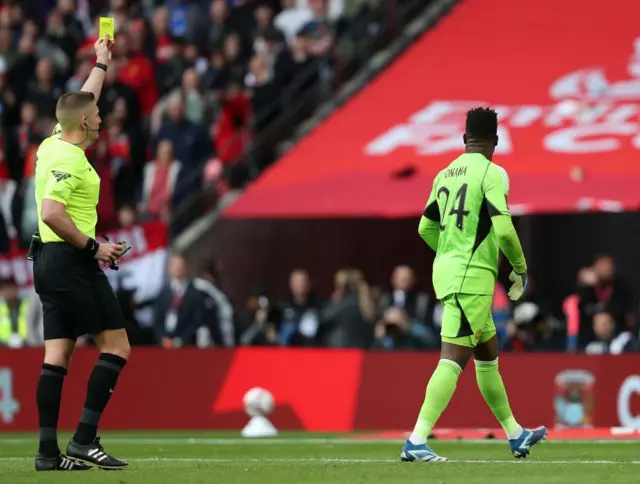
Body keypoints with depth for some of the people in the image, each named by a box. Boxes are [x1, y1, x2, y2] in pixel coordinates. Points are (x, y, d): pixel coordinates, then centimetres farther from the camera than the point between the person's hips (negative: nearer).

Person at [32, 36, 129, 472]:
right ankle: (84, 440, -11)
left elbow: (81, 103, 31)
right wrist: (92, 246, -18)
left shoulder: (54, 146, 12)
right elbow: (52, 213, -25)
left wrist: (101, 64, 40)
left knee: (57, 354, 5)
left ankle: (49, 451, 1)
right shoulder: (69, 159, -15)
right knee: (116, 346, -6)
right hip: (71, 261, -10)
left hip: (50, 259, 10)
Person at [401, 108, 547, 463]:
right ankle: (416, 442, -18)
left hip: (446, 270, 8)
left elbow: (426, 228, 17)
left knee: (488, 355, 19)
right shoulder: (492, 173, -10)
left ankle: (515, 436, 29)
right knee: (453, 359, -11)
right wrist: (520, 267, -2)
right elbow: (503, 228, -17)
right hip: (472, 277, -8)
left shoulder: (445, 174, 11)